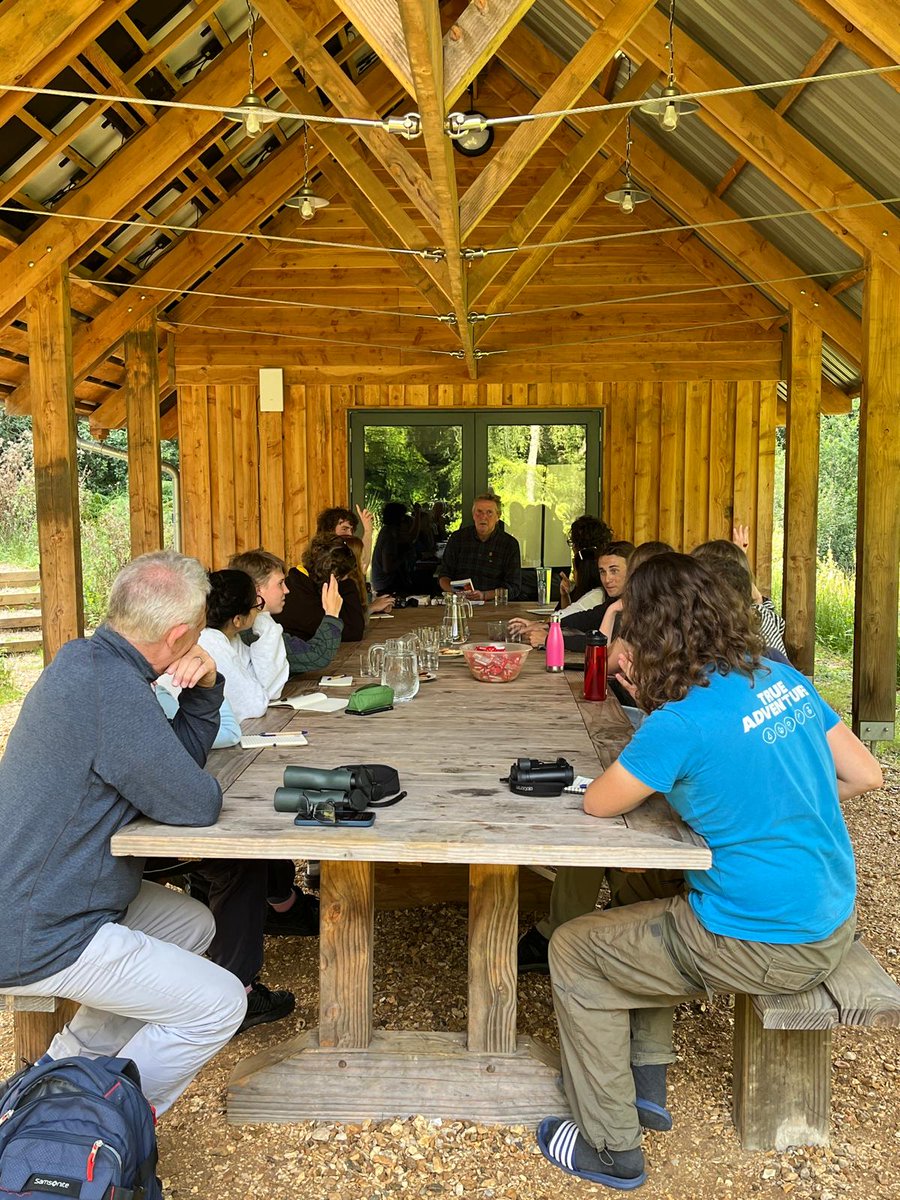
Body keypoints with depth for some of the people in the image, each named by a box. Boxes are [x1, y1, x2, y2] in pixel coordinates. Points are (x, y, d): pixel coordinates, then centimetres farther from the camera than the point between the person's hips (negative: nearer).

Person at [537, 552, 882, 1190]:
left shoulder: (682, 721, -23)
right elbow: (865, 774, 7)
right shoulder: (785, 678, -1)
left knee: (573, 951, 8)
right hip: (835, 922, 8)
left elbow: (598, 804, -11)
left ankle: (612, 1149, 21)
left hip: (767, 947, -8)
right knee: (641, 910, 27)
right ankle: (646, 1085, 36)